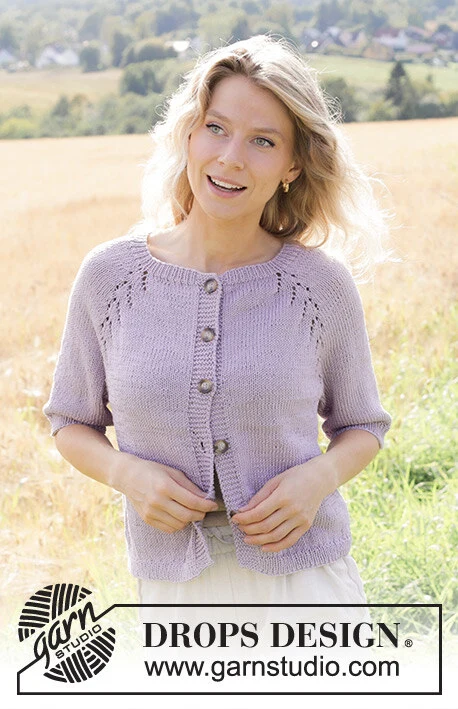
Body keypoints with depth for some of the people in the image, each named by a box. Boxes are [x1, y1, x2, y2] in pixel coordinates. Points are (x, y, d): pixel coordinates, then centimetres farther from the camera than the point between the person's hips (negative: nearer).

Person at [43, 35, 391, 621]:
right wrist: (127, 473, -11)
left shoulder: (321, 285, -5)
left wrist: (318, 479, -12)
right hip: (175, 590, 1)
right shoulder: (109, 275, -3)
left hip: (304, 579, 0)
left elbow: (360, 426, 9)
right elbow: (72, 423, 9)